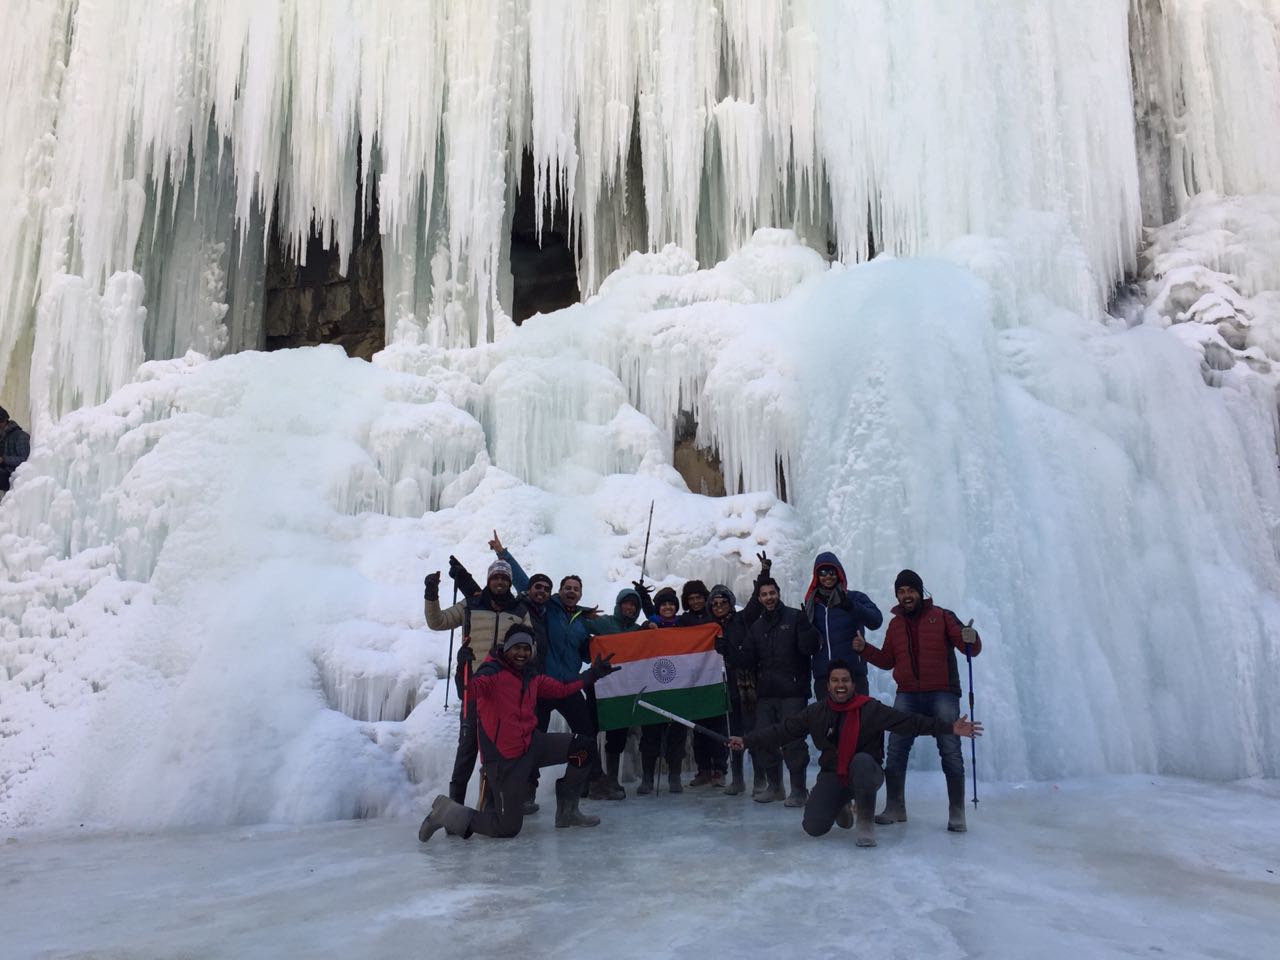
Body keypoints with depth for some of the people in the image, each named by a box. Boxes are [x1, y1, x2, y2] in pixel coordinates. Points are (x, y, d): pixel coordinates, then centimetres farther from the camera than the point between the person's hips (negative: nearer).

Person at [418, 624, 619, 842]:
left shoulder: (532, 678, 11)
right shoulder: (492, 672, -13)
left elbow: (562, 689, 23)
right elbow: (474, 687, -34)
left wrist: (593, 674, 24)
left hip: (532, 744, 8)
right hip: (504, 759, -7)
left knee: (584, 747, 0)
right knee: (508, 828, -7)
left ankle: (567, 811, 15)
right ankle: (450, 814, 14)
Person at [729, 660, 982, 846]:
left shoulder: (871, 709, -9)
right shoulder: (816, 712, -1)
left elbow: (910, 723, -14)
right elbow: (783, 731, 1)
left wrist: (950, 728, -24)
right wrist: (747, 741, -5)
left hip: (866, 773, -3)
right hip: (832, 776, 3)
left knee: (862, 760, -39)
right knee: (813, 827, -15)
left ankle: (866, 823, -17)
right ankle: (841, 807, 23)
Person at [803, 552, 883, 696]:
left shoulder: (855, 597, 6)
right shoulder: (812, 604, 15)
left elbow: (876, 621, -12)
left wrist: (851, 606, -29)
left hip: (853, 673, -3)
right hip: (822, 675, 3)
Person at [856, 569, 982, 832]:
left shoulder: (941, 616, 1)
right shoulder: (895, 624, 14)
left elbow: (970, 648, -3)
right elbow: (887, 660, 18)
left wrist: (971, 639, -26)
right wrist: (864, 649, 3)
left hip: (942, 694, -4)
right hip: (907, 696, 4)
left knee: (950, 752, -3)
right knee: (896, 751, 3)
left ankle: (957, 813, 5)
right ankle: (895, 808, 13)